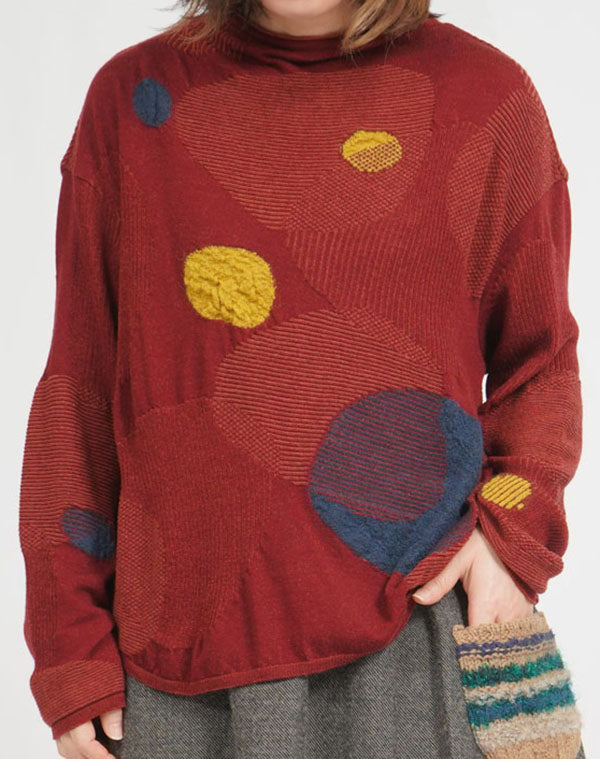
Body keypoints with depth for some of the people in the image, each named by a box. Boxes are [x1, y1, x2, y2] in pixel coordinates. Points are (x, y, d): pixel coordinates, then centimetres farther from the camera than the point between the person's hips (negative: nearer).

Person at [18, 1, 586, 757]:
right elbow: (80, 388, 5)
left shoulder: (488, 95, 2)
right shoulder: (134, 96, 4)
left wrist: (511, 533, -8)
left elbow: (538, 358, 9)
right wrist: (72, 652, 4)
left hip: (422, 631, 0)